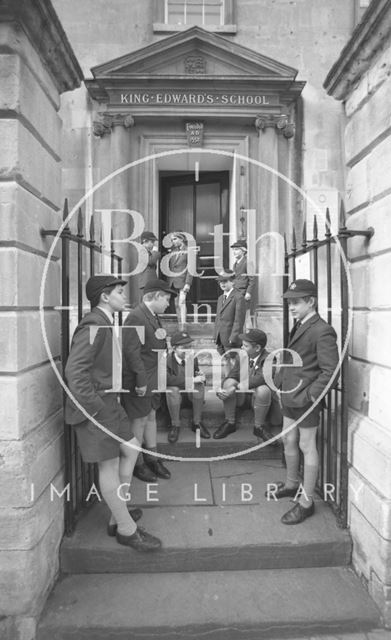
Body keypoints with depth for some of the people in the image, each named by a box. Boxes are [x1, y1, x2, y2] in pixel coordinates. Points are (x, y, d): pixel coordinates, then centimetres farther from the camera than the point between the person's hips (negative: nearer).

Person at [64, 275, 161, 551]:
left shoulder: (105, 324, 11)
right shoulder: (93, 325, -20)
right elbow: (75, 371, -26)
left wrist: (111, 401, 12)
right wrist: (94, 407, -21)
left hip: (108, 403, 10)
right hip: (95, 407, -10)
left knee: (130, 450, 17)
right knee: (109, 465, 3)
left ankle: (118, 514, 33)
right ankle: (127, 529, 20)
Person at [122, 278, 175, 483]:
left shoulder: (153, 316, 11)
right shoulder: (136, 316, -21)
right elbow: (132, 351, -24)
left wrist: (164, 340, 2)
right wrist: (141, 380, -24)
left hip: (152, 378, 9)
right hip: (139, 380, -9)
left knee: (151, 416, 17)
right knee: (139, 421, 5)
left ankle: (152, 459, 32)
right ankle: (138, 464, 23)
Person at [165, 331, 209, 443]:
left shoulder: (193, 357, 0)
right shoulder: (167, 359, -14)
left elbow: (196, 372, 13)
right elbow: (168, 379, -29)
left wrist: (199, 376, -15)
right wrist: (191, 379, -31)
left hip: (190, 392, 4)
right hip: (174, 392, -3)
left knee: (199, 386, -27)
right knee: (172, 390, -36)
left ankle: (197, 423, -13)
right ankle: (175, 425, -17)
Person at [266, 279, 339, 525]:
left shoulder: (322, 331, -19)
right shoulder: (299, 326, 9)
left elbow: (330, 371, -21)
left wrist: (309, 396, -19)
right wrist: (281, 382, 8)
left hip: (306, 401, -9)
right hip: (290, 398, 9)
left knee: (307, 447, 5)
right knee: (289, 441, 21)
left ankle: (306, 502, 22)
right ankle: (291, 485, 43)